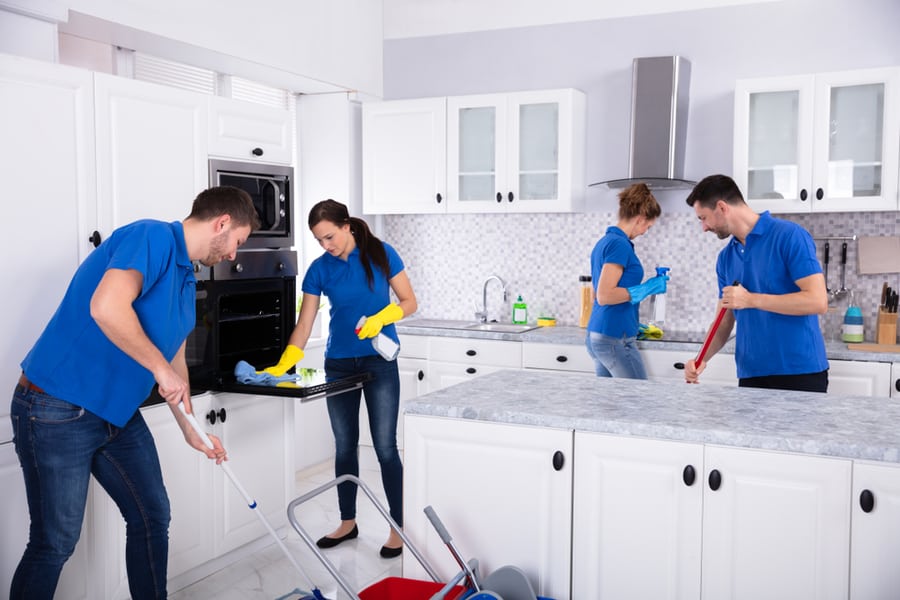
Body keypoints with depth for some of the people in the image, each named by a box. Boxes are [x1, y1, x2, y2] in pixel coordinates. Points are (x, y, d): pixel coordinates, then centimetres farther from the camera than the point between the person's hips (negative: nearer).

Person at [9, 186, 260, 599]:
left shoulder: (185, 278, 12)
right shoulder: (152, 236, -17)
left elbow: (174, 358, 21)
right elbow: (106, 307, -34)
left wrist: (190, 430, 25)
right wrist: (160, 367, -22)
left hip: (119, 414, 10)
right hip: (56, 410, -9)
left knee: (152, 516, 14)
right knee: (55, 542, 0)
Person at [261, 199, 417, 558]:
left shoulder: (381, 254, -7)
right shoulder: (319, 269, -2)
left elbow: (409, 303, -3)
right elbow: (304, 325, -4)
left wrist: (381, 318, -22)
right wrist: (282, 366, -16)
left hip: (379, 362, -3)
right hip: (339, 364, 3)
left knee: (385, 446, -4)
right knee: (344, 446, 10)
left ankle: (398, 528, 6)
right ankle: (348, 522, 25)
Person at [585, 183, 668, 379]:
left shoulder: (604, 241, 14)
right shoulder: (620, 244, -14)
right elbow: (604, 296, -21)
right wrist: (647, 289, -14)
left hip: (596, 336, 10)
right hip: (615, 339, -9)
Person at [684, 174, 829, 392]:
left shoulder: (790, 236, -10)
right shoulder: (725, 258, 10)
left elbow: (817, 301, -17)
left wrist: (751, 300, -18)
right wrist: (702, 359, -4)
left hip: (800, 374, -6)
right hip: (750, 375, 6)